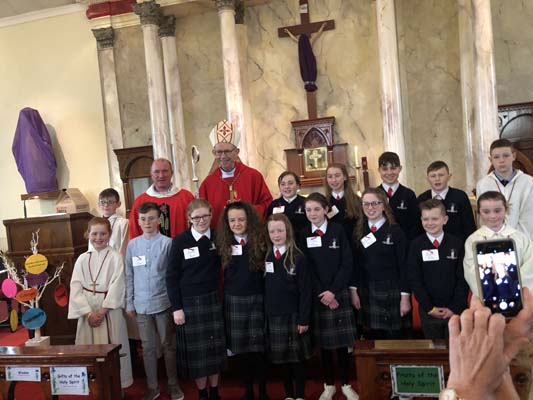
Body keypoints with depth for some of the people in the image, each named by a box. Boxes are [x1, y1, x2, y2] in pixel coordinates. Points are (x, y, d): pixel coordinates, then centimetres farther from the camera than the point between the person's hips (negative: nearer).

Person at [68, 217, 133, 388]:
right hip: (87, 310, 3)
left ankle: (117, 385, 14)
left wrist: (102, 310, -14)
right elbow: (76, 287, -2)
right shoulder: (82, 259, 4)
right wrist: (88, 313, -11)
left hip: (110, 310, -3)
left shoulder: (115, 257, -4)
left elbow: (116, 286, -10)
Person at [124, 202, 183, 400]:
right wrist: (129, 303, 6)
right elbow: (129, 276, 7)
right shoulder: (132, 245, 3)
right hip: (141, 304, 3)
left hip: (163, 303, -3)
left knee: (168, 345, 10)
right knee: (148, 347, 13)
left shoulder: (167, 243, -7)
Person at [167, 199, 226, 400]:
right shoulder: (180, 241, -7)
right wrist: (176, 307, -8)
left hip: (213, 300, 2)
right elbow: (171, 276, -6)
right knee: (196, 350, 7)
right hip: (189, 302, -2)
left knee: (215, 348, 10)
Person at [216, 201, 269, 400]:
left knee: (259, 347, 5)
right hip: (233, 301, 2)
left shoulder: (260, 241, -5)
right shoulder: (223, 243, 0)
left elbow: (268, 270, -6)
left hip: (257, 299, -1)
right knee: (240, 349, 10)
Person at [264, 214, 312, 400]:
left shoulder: (298, 257, -9)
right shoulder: (266, 256, 2)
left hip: (293, 315, -3)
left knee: (297, 357, 8)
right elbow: (262, 288, 4)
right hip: (273, 315, 3)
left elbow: (305, 291, -9)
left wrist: (304, 319, -11)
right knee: (281, 357, 13)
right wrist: (264, 314, 0)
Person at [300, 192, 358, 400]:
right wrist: (321, 294, -9)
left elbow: (347, 264, -4)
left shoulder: (338, 230, -2)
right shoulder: (303, 234, 1)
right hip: (316, 295, 1)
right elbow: (306, 268, -1)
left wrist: (332, 291, -11)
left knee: (342, 342, 4)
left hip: (339, 293, -1)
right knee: (324, 343, 8)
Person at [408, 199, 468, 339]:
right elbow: (414, 279, -5)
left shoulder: (457, 244, -2)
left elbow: (463, 278, -2)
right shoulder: (416, 245, -4)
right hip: (428, 311, 0)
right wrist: (429, 308, -9)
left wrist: (455, 307, -9)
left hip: (455, 310, 0)